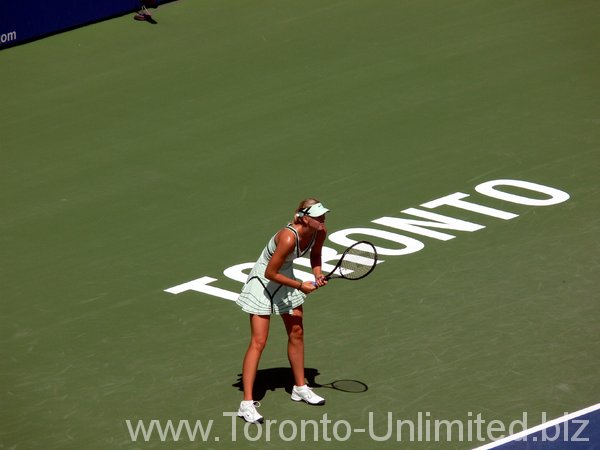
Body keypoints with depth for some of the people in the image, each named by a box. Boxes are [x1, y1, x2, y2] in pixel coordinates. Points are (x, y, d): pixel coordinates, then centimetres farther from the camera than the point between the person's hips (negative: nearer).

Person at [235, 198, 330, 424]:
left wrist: (318, 274, -10)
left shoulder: (320, 233, -14)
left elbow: (315, 255, 9)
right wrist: (300, 286, -23)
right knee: (258, 342, -10)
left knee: (297, 333, 16)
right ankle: (247, 403, -10)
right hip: (263, 283, -8)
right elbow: (270, 273, -28)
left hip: (286, 281, 8)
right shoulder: (288, 238, -37)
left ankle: (300, 388, 35)